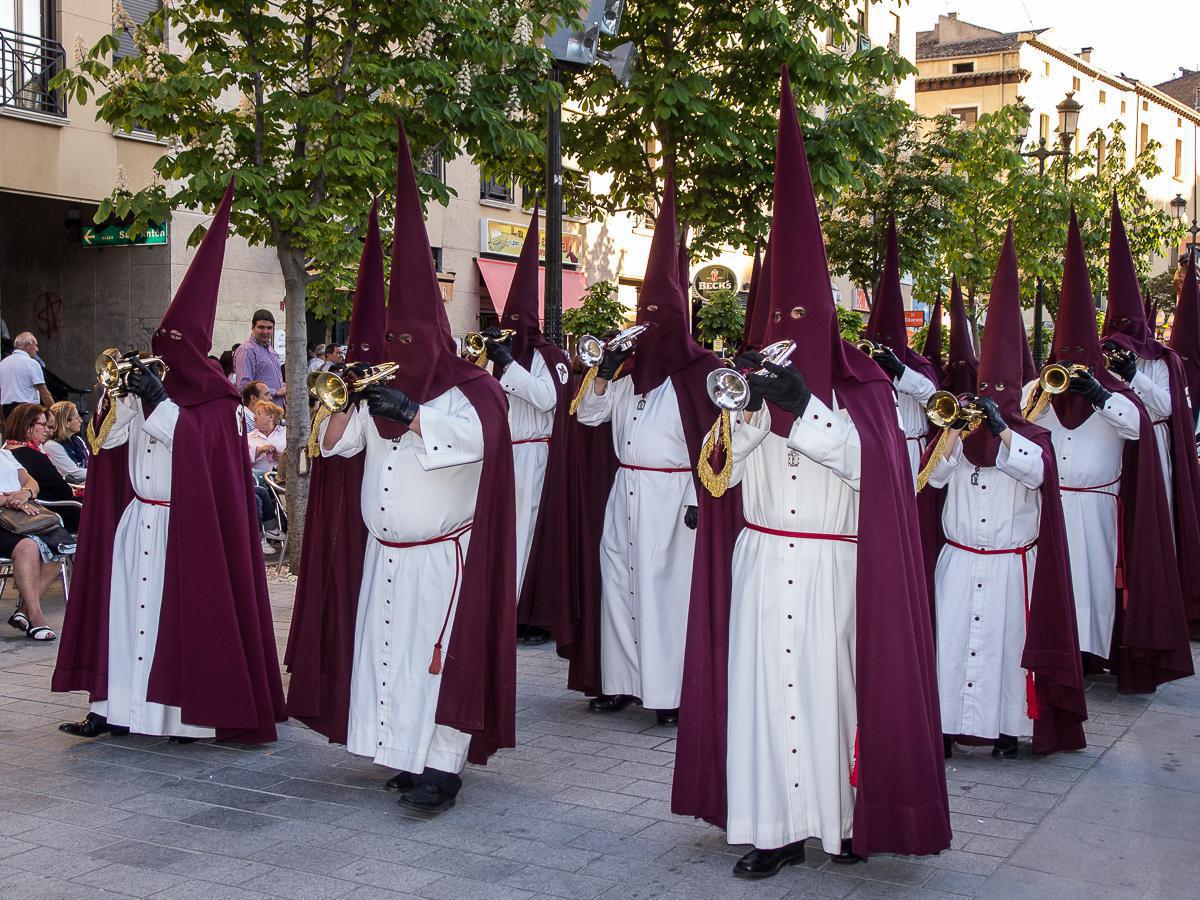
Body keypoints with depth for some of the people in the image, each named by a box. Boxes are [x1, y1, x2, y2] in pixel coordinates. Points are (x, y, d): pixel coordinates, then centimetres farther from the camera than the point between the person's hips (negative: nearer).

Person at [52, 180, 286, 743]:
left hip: (187, 526, -6)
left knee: (183, 610, -4)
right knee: (124, 606, 3)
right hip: (135, 520, 6)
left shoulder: (217, 402, -4)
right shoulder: (147, 390, 12)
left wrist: (160, 403, -19)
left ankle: (191, 712, 2)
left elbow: (202, 449, -18)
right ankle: (116, 706, 6)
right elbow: (106, 441, 7)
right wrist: (118, 393, -8)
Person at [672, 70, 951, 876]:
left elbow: (872, 466, -13)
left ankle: (848, 815, 16)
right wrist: (750, 409, -17)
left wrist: (805, 404, -23)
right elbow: (722, 471, 1)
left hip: (834, 568, -2)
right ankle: (778, 827, 5)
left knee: (833, 684, 0)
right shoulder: (754, 379, 7)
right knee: (763, 684, -1)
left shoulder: (862, 387, 1)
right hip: (762, 564, 2)